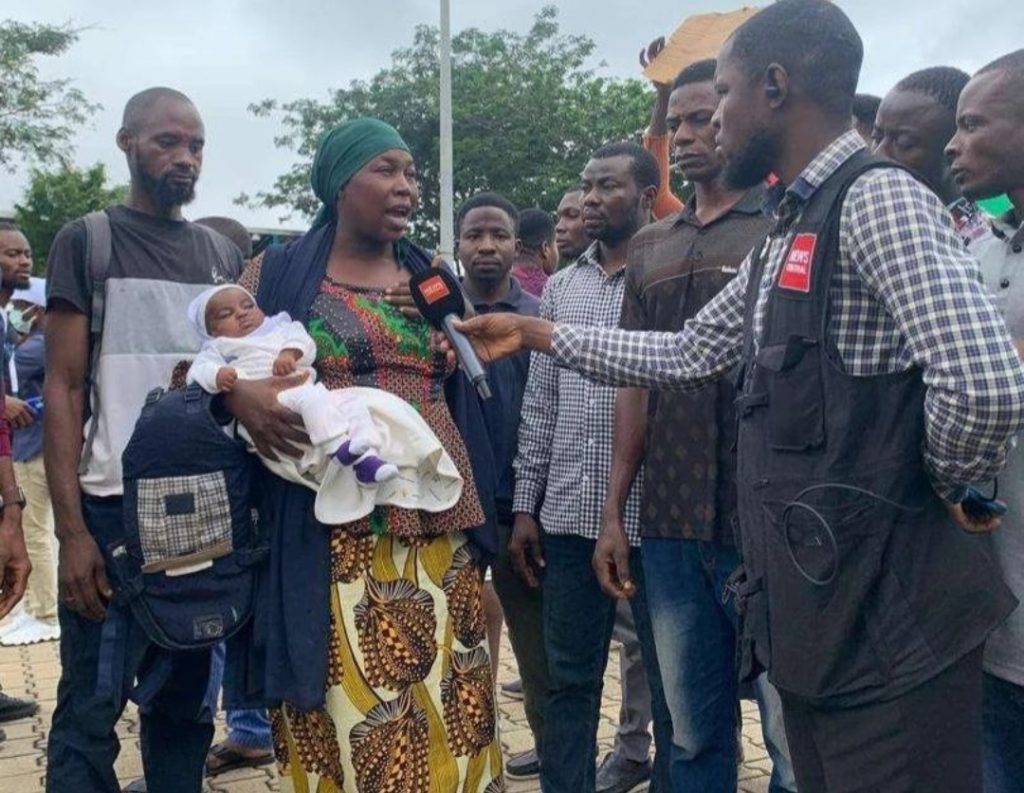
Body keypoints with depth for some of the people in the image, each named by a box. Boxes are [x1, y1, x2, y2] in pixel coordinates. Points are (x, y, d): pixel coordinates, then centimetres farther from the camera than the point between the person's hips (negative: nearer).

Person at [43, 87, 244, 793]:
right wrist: (71, 529, -12)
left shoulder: (223, 254, 12)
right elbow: (63, 389, -4)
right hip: (114, 508, -4)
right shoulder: (87, 242, 0)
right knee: (91, 712, 1)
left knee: (187, 704, 12)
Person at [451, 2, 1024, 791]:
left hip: (886, 615, -9)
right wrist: (536, 333, 26)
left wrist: (953, 486, -9)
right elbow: (684, 355, 25)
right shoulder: (787, 237, 15)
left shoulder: (878, 200, -15)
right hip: (814, 606, 9)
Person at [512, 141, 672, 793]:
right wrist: (525, 503, 9)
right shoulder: (560, 286, 12)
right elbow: (539, 404, 13)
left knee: (670, 683, 8)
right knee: (568, 679, 13)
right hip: (567, 516, 5)